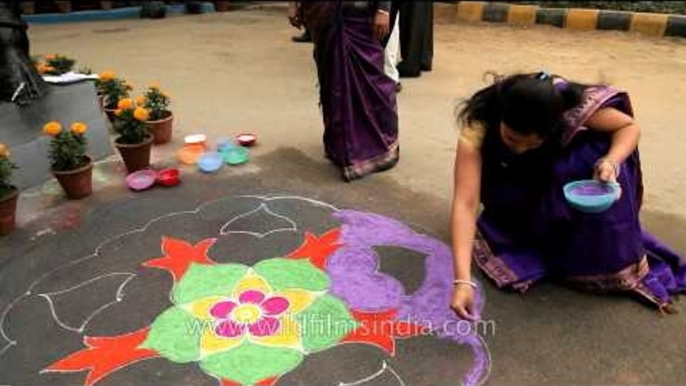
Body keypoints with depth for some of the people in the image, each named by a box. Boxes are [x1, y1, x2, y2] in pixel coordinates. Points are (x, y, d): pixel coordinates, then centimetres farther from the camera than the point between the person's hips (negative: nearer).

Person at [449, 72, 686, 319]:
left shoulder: (574, 105, -34)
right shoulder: (477, 126, -37)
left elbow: (629, 126, -16)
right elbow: (466, 203, -43)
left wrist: (611, 162, -38)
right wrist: (463, 280, -52)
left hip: (565, 173, 0)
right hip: (515, 185, 1)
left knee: (603, 180, -30)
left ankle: (616, 265, -14)